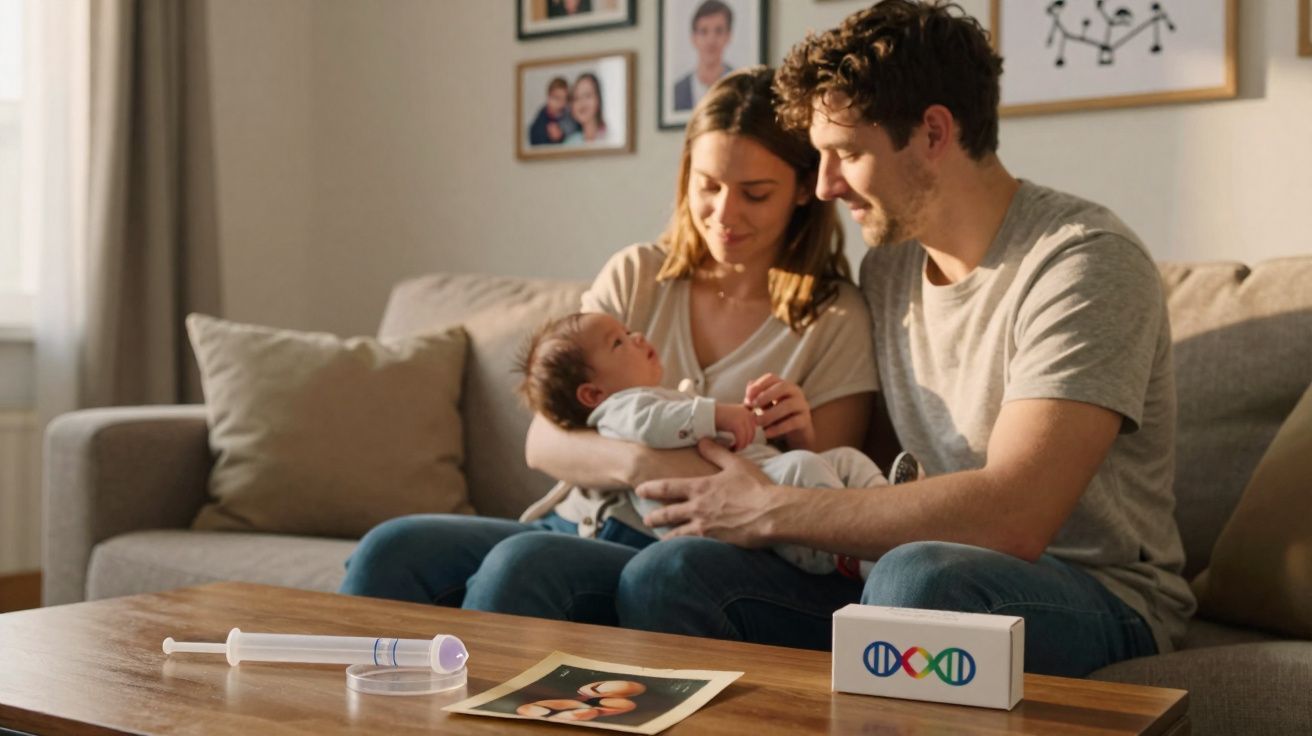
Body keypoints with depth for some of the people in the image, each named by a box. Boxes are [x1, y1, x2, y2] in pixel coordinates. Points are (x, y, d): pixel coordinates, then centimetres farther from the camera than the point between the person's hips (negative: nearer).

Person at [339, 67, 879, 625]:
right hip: (578, 527, 4)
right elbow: (542, 443, 1)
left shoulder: (836, 321, 1)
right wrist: (638, 463, -20)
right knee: (390, 550, -24)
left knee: (522, 563, -34)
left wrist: (802, 445, -18)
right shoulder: (636, 277, 9)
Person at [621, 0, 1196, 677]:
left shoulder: (1084, 261, -16)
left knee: (917, 576, -39)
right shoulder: (886, 264, 9)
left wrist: (770, 512, -19)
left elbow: (1012, 516, -28)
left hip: (1099, 598, -5)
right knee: (664, 574, -17)